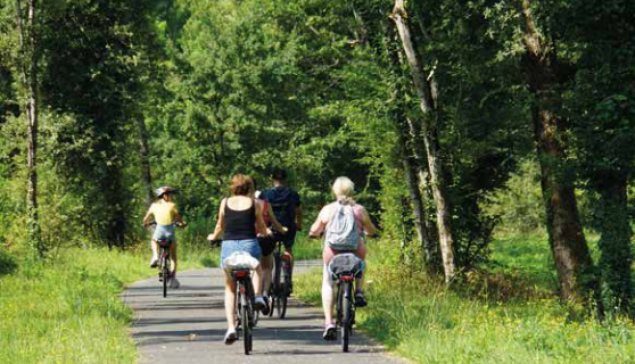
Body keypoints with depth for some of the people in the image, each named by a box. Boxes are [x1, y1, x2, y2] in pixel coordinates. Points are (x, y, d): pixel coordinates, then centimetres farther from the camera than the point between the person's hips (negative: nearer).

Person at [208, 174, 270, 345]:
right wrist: (268, 233, 35)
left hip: (228, 246, 1)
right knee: (257, 268, 35)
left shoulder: (225, 203, 6)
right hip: (250, 245, -1)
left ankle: (231, 327, 1)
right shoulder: (254, 204, 4)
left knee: (230, 289, 14)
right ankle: (257, 296, 9)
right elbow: (261, 227, 12)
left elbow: (220, 226, 13)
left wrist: (214, 237, 34)